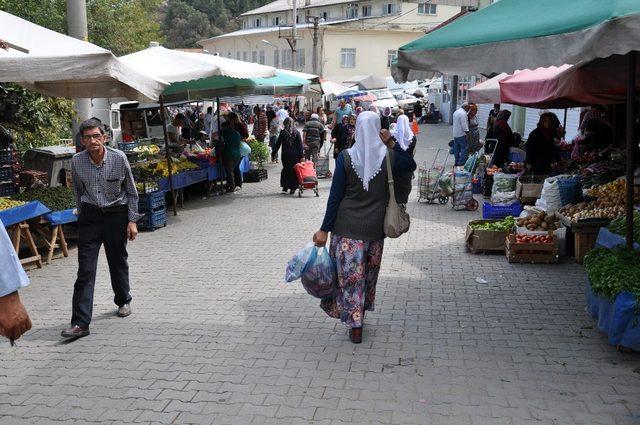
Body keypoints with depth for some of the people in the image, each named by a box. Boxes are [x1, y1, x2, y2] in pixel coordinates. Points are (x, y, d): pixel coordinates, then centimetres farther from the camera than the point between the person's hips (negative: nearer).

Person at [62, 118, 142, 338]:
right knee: (85, 270, -6)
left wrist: (132, 221, -3)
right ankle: (80, 323, -6)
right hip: (90, 216, 1)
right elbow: (78, 191, 12)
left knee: (118, 262, 13)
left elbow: (131, 192, -1)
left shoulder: (119, 158, -10)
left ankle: (123, 300, 40)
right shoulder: (77, 161, -5)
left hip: (116, 215, -1)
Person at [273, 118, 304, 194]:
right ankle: (293, 188, 4)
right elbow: (300, 145, -1)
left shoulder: (283, 132, -1)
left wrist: (274, 153, 8)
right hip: (295, 155, 0)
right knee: (294, 171, 5)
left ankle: (285, 187, 10)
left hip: (285, 154, 0)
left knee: (285, 170, 11)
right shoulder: (296, 132, 1)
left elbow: (278, 144, 1)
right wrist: (301, 156, 1)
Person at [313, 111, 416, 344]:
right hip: (375, 227, 2)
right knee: (369, 272, 20)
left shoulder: (345, 157, -11)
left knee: (350, 272, 7)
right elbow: (411, 165, 14)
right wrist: (392, 143, 2)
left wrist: (324, 229, -4)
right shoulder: (388, 156, -8)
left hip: (347, 227, -2)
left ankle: (355, 325, 7)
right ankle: (360, 314, 35)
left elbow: (335, 196, -10)